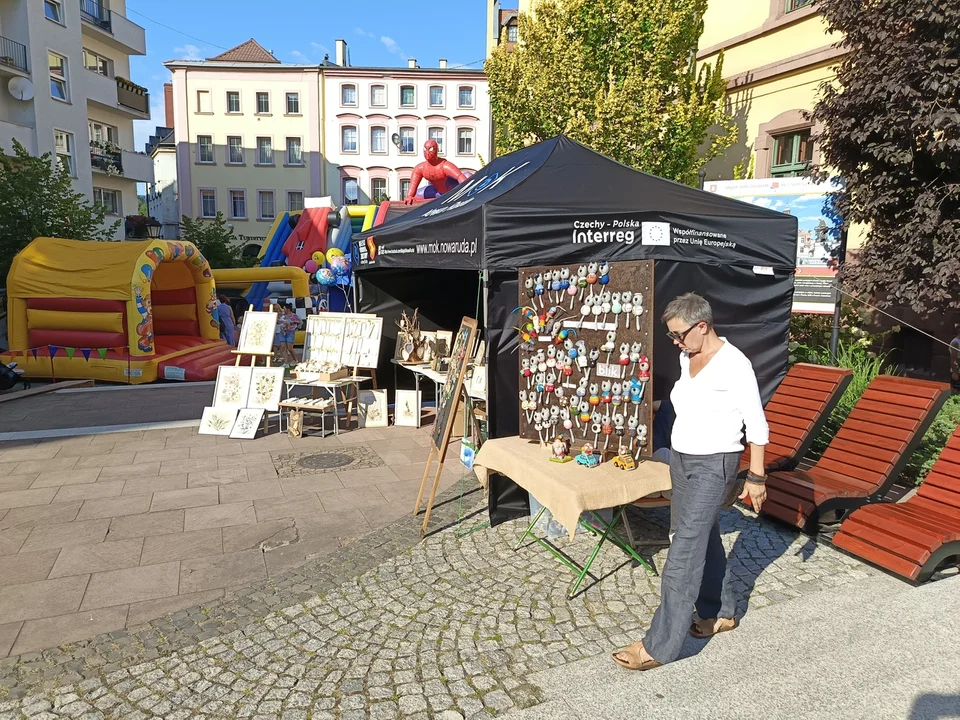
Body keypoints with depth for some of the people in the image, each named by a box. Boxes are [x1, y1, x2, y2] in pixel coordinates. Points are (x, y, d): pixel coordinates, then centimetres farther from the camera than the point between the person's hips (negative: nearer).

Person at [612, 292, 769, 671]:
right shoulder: (687, 358, 6)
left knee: (684, 554, -7)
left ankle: (659, 647, 0)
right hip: (681, 460, 8)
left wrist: (756, 477, -11)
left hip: (713, 466, -8)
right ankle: (722, 612, 40)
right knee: (704, 540, 20)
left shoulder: (734, 364, -18)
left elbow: (756, 424, -13)